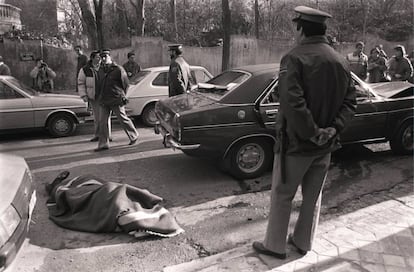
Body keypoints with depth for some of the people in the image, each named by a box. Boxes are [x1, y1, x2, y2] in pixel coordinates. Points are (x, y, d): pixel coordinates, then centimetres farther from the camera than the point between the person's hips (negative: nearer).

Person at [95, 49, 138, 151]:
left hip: (116, 100, -6)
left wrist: (122, 96, 6)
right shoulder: (101, 70, 11)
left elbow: (126, 84, -1)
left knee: (123, 119, 4)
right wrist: (101, 96, 18)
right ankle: (103, 144, 8)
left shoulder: (118, 69, -8)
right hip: (104, 101, 6)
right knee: (102, 121, 2)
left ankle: (134, 136, 25)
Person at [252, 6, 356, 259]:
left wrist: (311, 133, -19)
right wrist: (334, 129, -7)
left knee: (282, 196, 10)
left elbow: (293, 103, -27)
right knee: (313, 195, 19)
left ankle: (275, 245, 24)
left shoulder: (295, 58, -16)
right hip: (326, 144, 6)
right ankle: (303, 242, 35)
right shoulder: (342, 61, 6)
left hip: (296, 142, -6)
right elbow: (350, 102, 2)